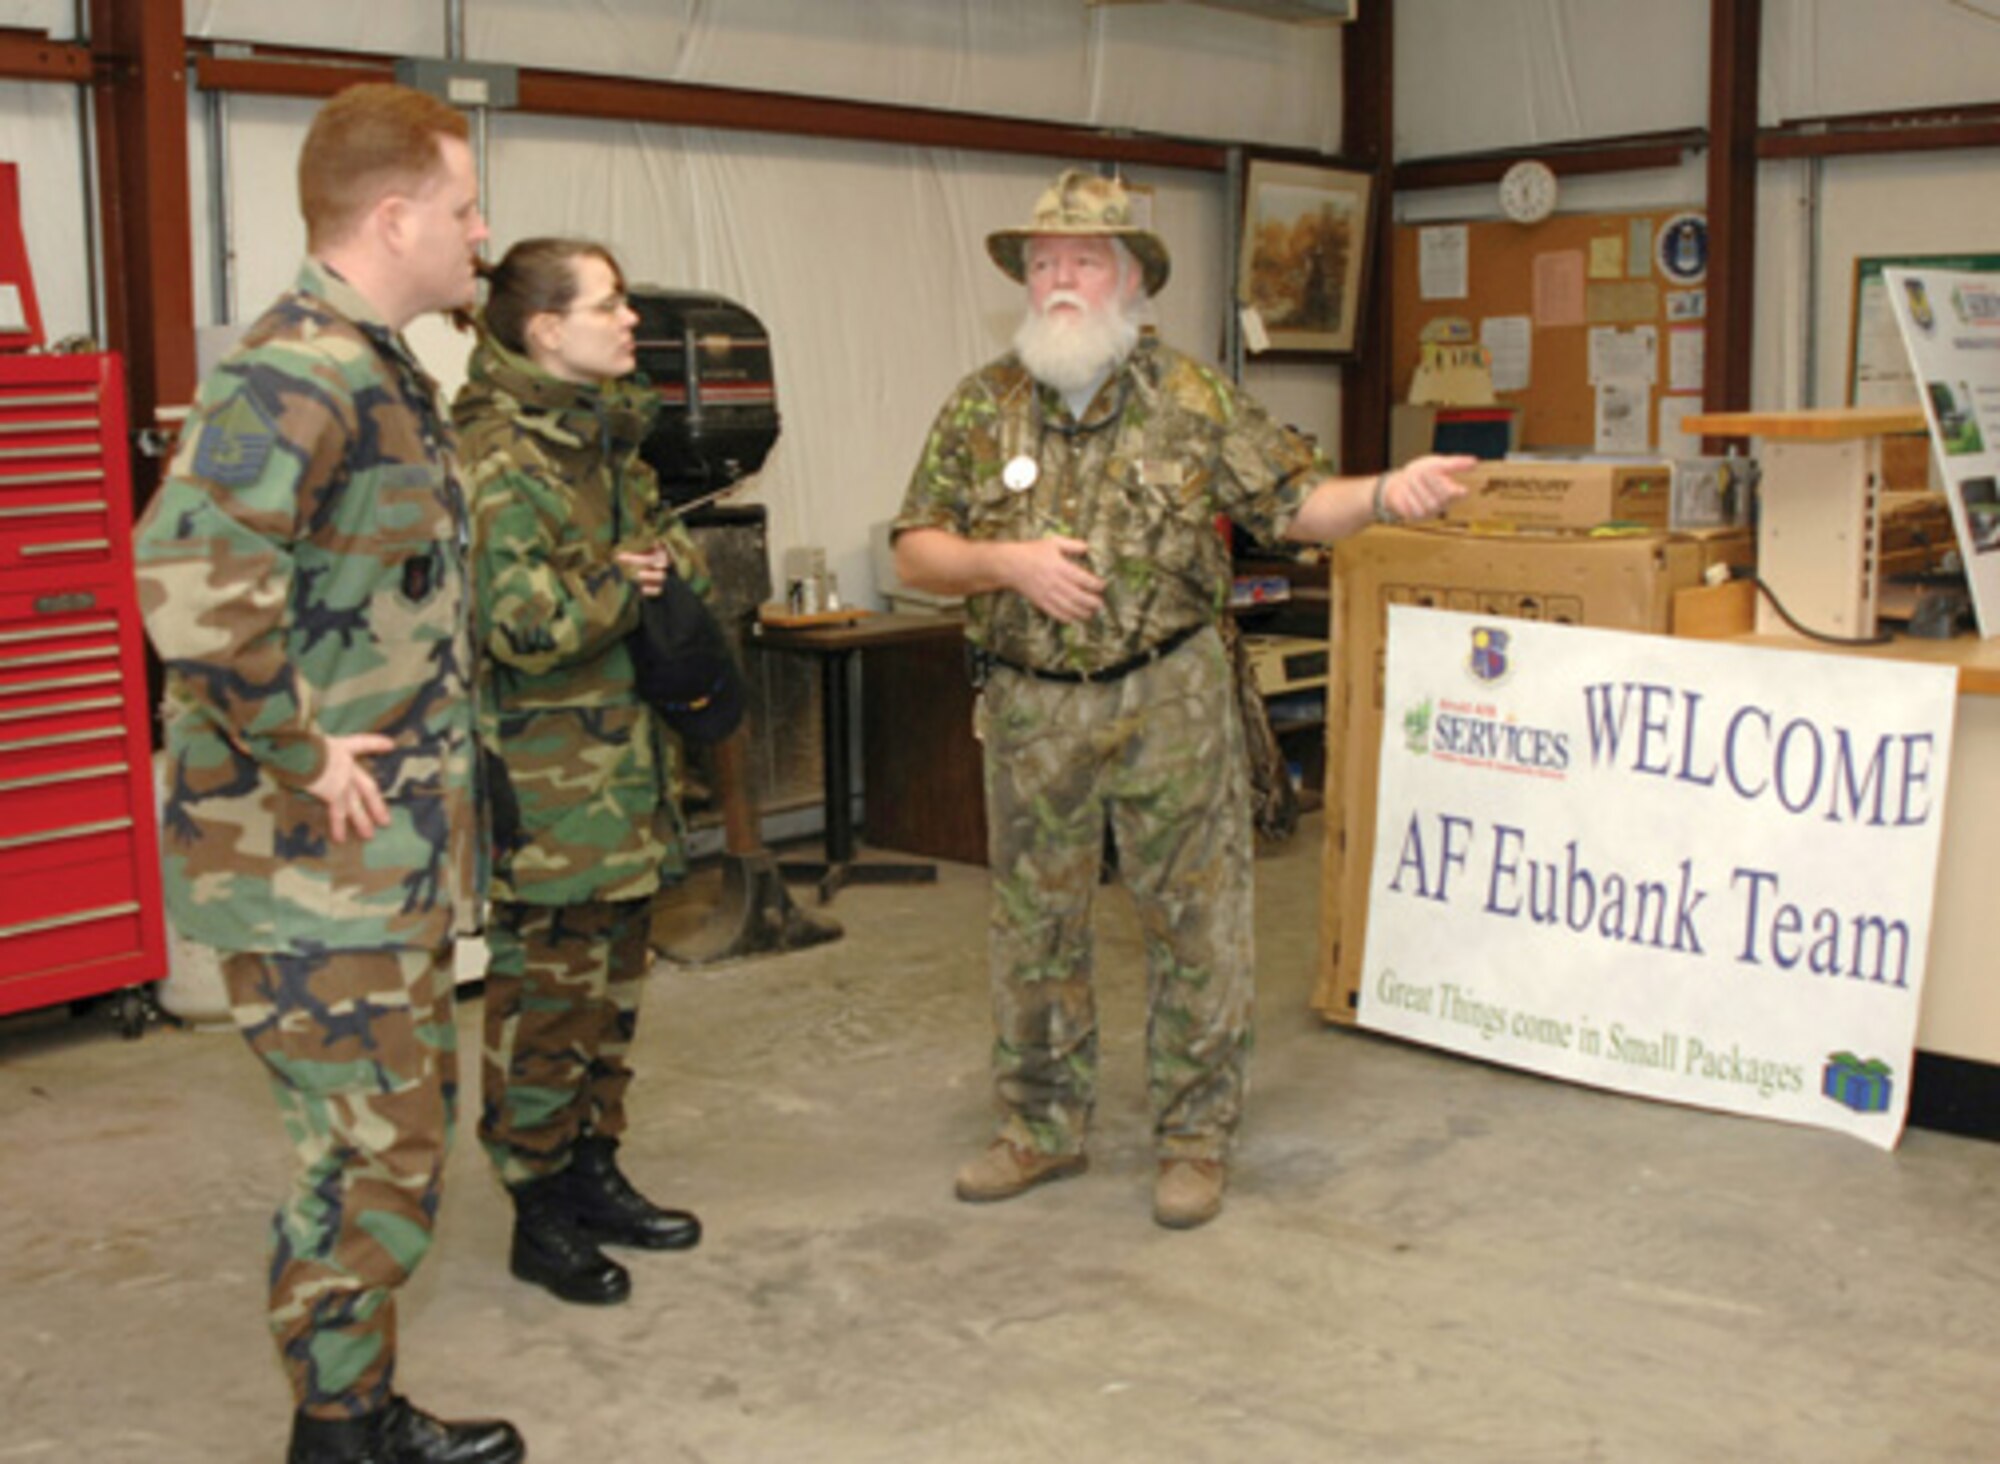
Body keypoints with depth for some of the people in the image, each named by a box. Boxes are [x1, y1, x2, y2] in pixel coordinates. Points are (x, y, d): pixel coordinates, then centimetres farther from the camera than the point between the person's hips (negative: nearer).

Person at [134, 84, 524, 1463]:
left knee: (404, 1134, 18)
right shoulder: (298, 370, -19)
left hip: (395, 851, 10)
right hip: (316, 860, -10)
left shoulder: (383, 369, 13)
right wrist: (299, 757, -23)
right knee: (370, 1155, 0)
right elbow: (190, 577, -32)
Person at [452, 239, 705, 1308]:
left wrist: (666, 563, -2)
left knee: (613, 984, 17)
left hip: (624, 771, 9)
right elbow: (524, 624, -26)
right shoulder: (496, 459, -17)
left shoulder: (607, 437, 13)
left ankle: (593, 1175, 31)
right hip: (545, 788, -9)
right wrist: (626, 586, -12)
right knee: (545, 997, 1)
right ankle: (540, 1213, 14)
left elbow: (673, 553, 21)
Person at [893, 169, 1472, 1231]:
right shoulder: (981, 407, 3)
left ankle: (1195, 1138, 17)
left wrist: (1382, 496, -19)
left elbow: (1291, 503, 0)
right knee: (1034, 923, 11)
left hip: (1168, 699, -2)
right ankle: (1042, 1129, 27)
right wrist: (1007, 562, -15)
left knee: (1194, 922, 3)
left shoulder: (1192, 400, -1)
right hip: (1030, 707, 2)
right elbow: (915, 551, 3)